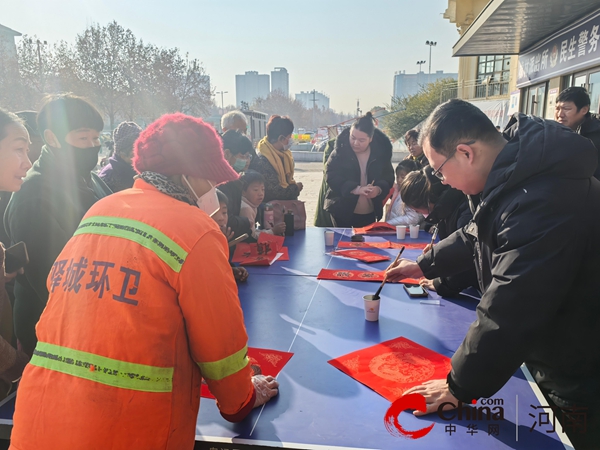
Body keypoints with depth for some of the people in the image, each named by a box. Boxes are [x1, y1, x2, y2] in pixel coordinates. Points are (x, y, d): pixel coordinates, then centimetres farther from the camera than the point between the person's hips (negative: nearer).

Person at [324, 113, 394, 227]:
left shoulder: (381, 151, -4)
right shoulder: (341, 150, -12)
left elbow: (389, 176, 3)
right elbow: (331, 176, -17)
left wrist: (379, 189, -20)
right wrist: (356, 189, -29)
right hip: (342, 210, -2)